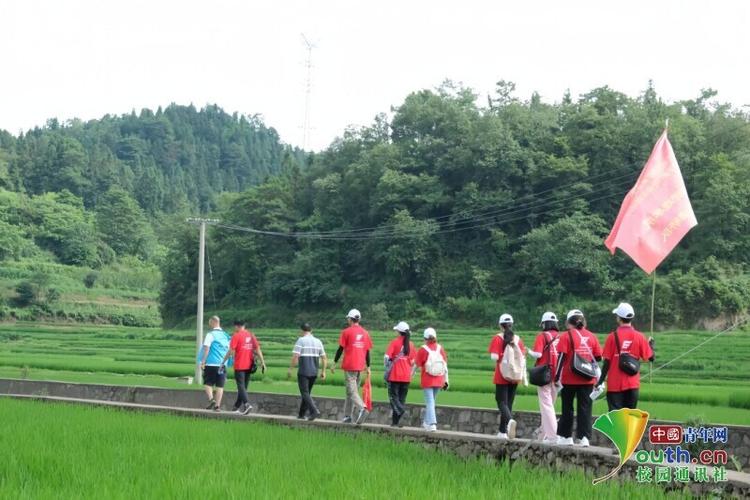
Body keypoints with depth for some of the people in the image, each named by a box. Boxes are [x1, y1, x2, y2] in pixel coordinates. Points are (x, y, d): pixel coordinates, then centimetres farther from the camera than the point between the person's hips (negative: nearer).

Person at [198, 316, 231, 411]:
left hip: (211, 364, -5)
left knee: (207, 383, 3)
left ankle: (211, 399, -17)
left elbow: (206, 349, -12)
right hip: (223, 364, 5)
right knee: (220, 386, 6)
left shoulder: (210, 335, -5)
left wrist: (203, 362, -12)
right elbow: (229, 350, 16)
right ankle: (217, 405, 3)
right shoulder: (226, 335, 13)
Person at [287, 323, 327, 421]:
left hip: (303, 372, -6)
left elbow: (295, 357, -14)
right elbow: (324, 358, 10)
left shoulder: (301, 340, -7)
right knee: (307, 392, 17)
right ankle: (302, 413, 20)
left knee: (305, 393, -5)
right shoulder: (318, 341, 10)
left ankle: (314, 411, -21)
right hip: (314, 372, 6)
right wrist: (323, 371, 16)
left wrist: (290, 369, -6)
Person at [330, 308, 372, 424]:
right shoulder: (365, 333, 9)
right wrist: (368, 367, 15)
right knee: (351, 389, 14)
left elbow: (341, 349, -4)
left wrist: (334, 363, 4)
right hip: (360, 366, 6)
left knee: (352, 390, -9)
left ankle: (362, 408, -32)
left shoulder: (346, 332, -5)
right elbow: (367, 351, 10)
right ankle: (348, 416, 16)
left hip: (349, 366, -6)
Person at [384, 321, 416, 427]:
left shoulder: (394, 342, -6)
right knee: (402, 398, 10)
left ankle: (400, 409, -26)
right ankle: (395, 421, 9)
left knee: (393, 396, 2)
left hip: (395, 375, -4)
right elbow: (413, 362, 9)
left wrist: (387, 370, -1)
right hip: (406, 377, 4)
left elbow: (387, 357, -13)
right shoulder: (410, 344, 6)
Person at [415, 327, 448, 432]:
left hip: (427, 380, -4)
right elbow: (445, 365, 3)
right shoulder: (440, 348, 0)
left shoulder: (423, 349, -9)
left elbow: (417, 364, 0)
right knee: (432, 401, 18)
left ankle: (432, 424, -14)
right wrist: (446, 380, 11)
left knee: (430, 402, -3)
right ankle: (426, 422, 28)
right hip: (439, 380, 4)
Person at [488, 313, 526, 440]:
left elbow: (494, 357, -14)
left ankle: (509, 420, -33)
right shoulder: (518, 339, 4)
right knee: (509, 402, 12)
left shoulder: (497, 338, -7)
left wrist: (501, 356, 6)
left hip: (502, 375, -4)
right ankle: (503, 431, 15)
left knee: (502, 401, -3)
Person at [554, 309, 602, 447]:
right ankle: (584, 437, -3)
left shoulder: (566, 336, -6)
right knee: (585, 408, 4)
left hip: (569, 379, -2)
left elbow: (562, 357, -11)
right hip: (587, 380, 2)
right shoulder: (591, 336, 5)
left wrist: (557, 377, -8)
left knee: (567, 409, 9)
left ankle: (566, 437, 14)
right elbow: (598, 357, 5)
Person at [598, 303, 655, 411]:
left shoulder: (613, 336, -8)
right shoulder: (639, 337, -2)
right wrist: (651, 344, 21)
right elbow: (650, 357, 1)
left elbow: (607, 361, -7)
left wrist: (601, 381, 0)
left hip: (615, 384, -3)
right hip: (633, 384, 3)